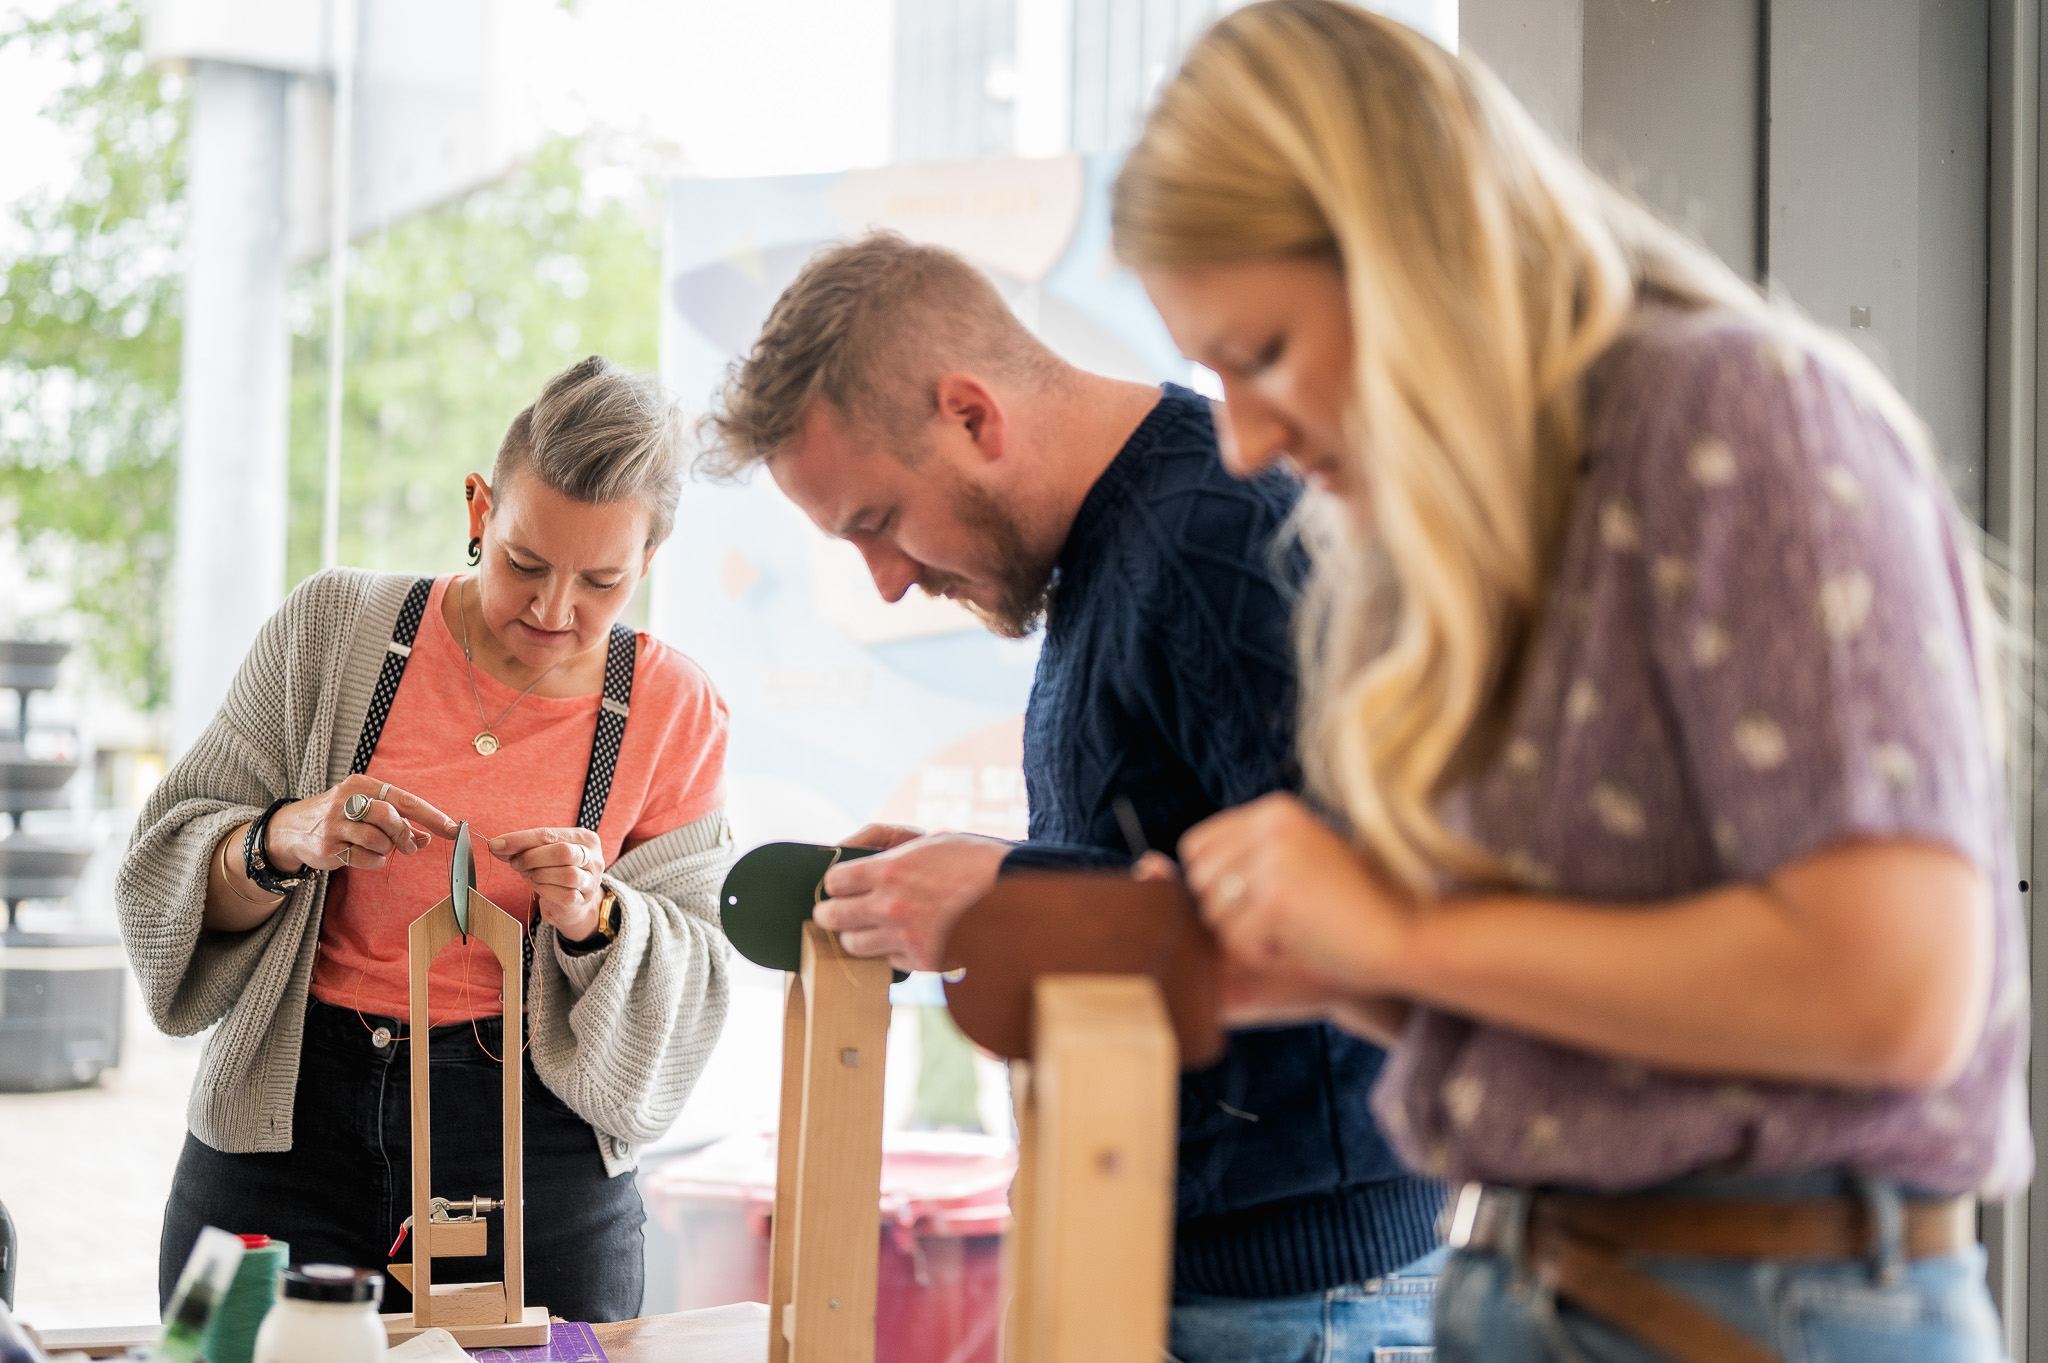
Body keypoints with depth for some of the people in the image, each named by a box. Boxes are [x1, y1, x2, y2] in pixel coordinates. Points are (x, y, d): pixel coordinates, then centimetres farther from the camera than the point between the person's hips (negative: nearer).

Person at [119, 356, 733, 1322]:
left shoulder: (673, 710, 0)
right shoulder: (332, 627, -2)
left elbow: (691, 983, 3)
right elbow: (171, 871, 0)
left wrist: (592, 915, -17)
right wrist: (286, 841, -21)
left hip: (536, 1155, 0)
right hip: (287, 1127, 0)